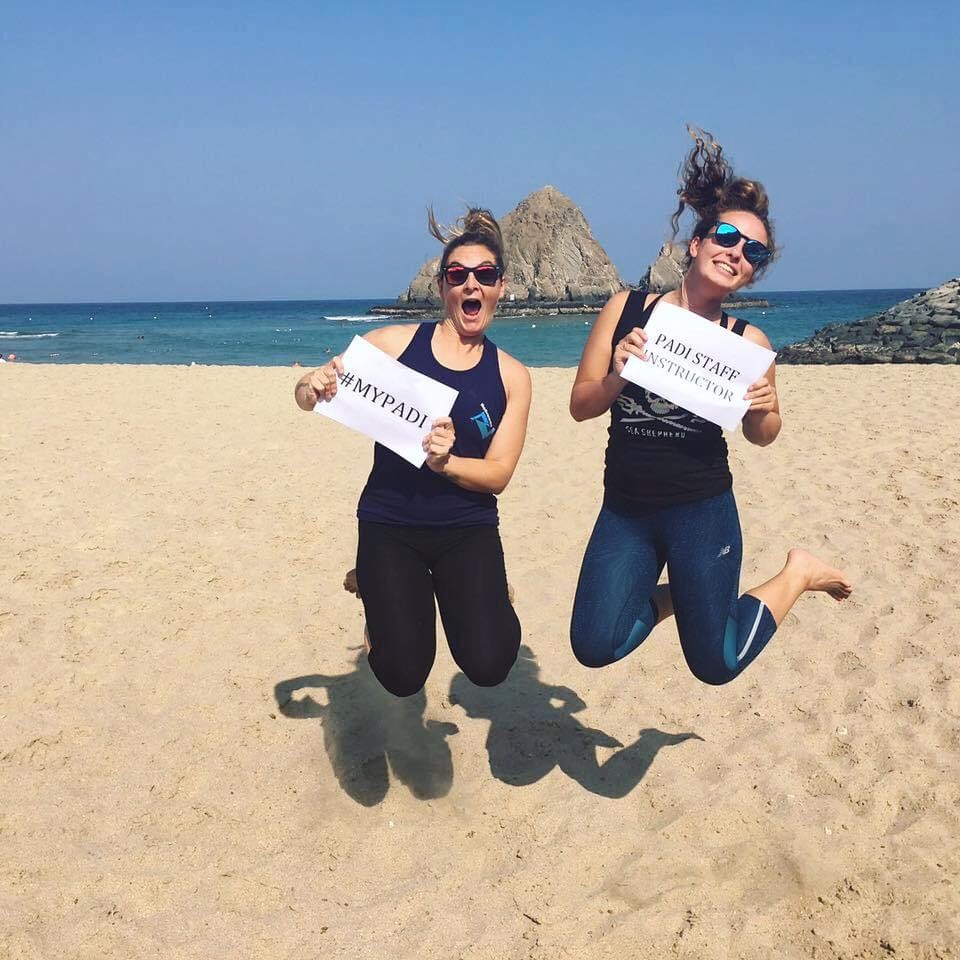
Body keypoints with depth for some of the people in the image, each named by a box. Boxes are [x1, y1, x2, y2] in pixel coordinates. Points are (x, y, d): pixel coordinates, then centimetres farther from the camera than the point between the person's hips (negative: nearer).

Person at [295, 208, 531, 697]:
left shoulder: (511, 376, 2)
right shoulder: (395, 342, -3)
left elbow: (498, 474, -4)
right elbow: (308, 396, 1)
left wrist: (444, 461, -23)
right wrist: (312, 387, -23)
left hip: (467, 529, 1)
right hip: (389, 526, -1)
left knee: (488, 665, -16)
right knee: (404, 675, -9)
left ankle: (476, 596, 17)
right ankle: (379, 596, 23)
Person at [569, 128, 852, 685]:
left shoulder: (747, 341, -3)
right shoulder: (626, 309, -2)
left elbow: (762, 437, 10)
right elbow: (581, 406, -2)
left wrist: (764, 412, -13)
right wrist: (618, 377, -21)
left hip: (702, 512, -1)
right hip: (625, 511, 2)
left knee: (716, 664, 4)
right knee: (596, 647, -10)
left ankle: (797, 575, 29)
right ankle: (672, 598, 21)